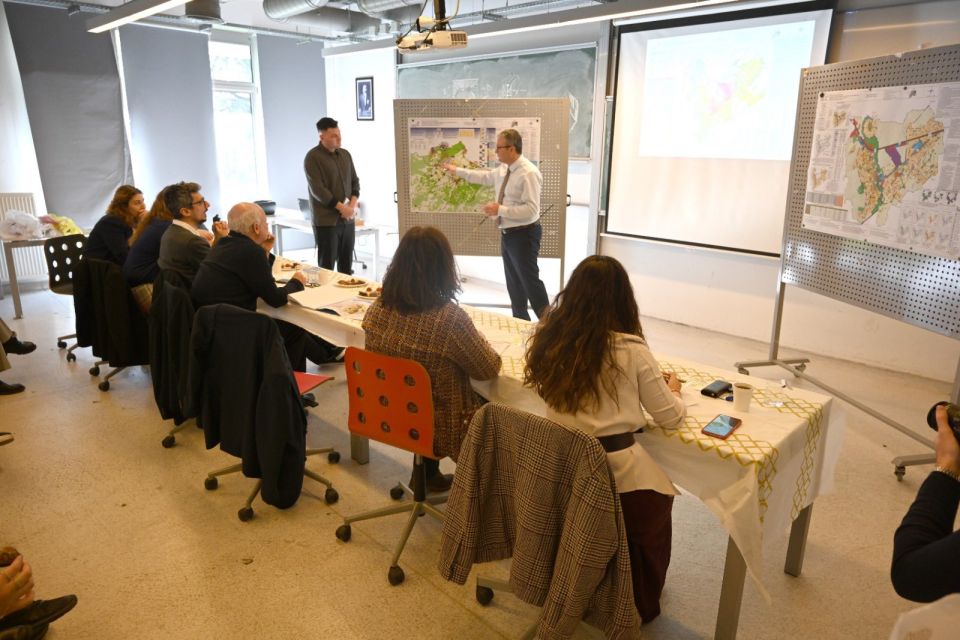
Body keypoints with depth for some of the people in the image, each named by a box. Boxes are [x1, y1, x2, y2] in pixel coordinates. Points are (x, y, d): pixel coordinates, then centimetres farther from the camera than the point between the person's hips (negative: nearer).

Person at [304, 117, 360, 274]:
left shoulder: (345, 154, 12)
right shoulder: (313, 158, -8)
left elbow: (355, 181, 15)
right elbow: (317, 189, -15)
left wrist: (353, 204, -4)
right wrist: (341, 207, -16)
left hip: (347, 219, 6)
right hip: (326, 220, -6)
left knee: (347, 265, 11)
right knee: (327, 265, -1)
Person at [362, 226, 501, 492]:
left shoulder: (377, 309, -12)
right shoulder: (450, 319, -29)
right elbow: (490, 370, -15)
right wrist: (476, 338, 3)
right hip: (437, 428, -5)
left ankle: (427, 473, 36)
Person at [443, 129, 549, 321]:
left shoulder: (529, 173, -22)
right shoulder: (503, 169, 5)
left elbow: (531, 210, -27)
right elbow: (485, 176, 25)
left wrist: (500, 209, -26)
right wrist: (457, 171, 28)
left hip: (523, 235, -9)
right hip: (507, 233, 9)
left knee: (530, 281, -2)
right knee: (513, 283, 18)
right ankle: (520, 322, 32)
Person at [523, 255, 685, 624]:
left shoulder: (549, 338, -3)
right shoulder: (631, 350, -14)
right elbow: (670, 418, -4)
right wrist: (672, 389, 17)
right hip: (614, 470, -4)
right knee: (658, 499, 29)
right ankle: (640, 603, 47)